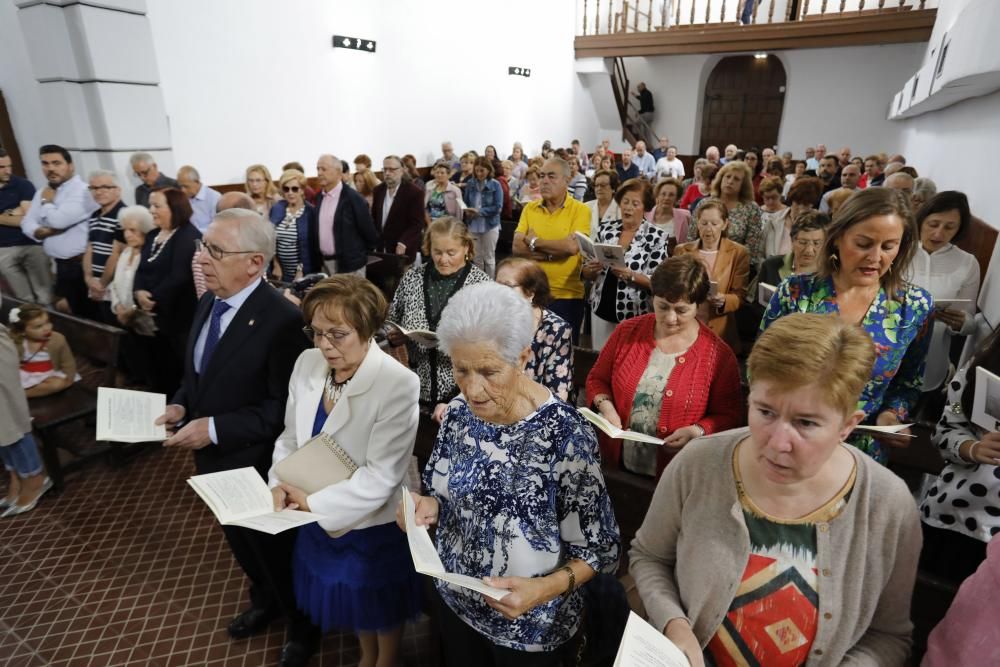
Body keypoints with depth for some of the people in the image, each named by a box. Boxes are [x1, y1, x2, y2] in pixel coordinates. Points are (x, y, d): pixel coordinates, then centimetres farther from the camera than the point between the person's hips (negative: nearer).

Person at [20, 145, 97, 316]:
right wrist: (42, 231, -9)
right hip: (60, 265, 8)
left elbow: (59, 220, -21)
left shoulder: (82, 190, -13)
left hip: (82, 264, -7)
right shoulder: (42, 192, 14)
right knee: (76, 311, 16)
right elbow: (27, 223, 12)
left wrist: (46, 202, -2)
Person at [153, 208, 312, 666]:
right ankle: (265, 600, 59)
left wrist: (215, 428, -26)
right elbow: (199, 371, 11)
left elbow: (285, 407, -25)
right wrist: (181, 404, -7)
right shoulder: (210, 301, -2)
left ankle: (302, 624, 46)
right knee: (240, 541, 29)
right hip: (216, 458, 8)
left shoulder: (282, 320, -28)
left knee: (276, 550, 16)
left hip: (257, 465, -8)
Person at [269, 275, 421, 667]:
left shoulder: (398, 385, -29)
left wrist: (314, 502, -24)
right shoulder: (307, 363, -8)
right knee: (349, 597, 29)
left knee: (381, 607, 22)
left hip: (375, 524, -5)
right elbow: (291, 436, 1)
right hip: (319, 519, 6)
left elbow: (381, 476, -27)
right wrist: (279, 485, -14)